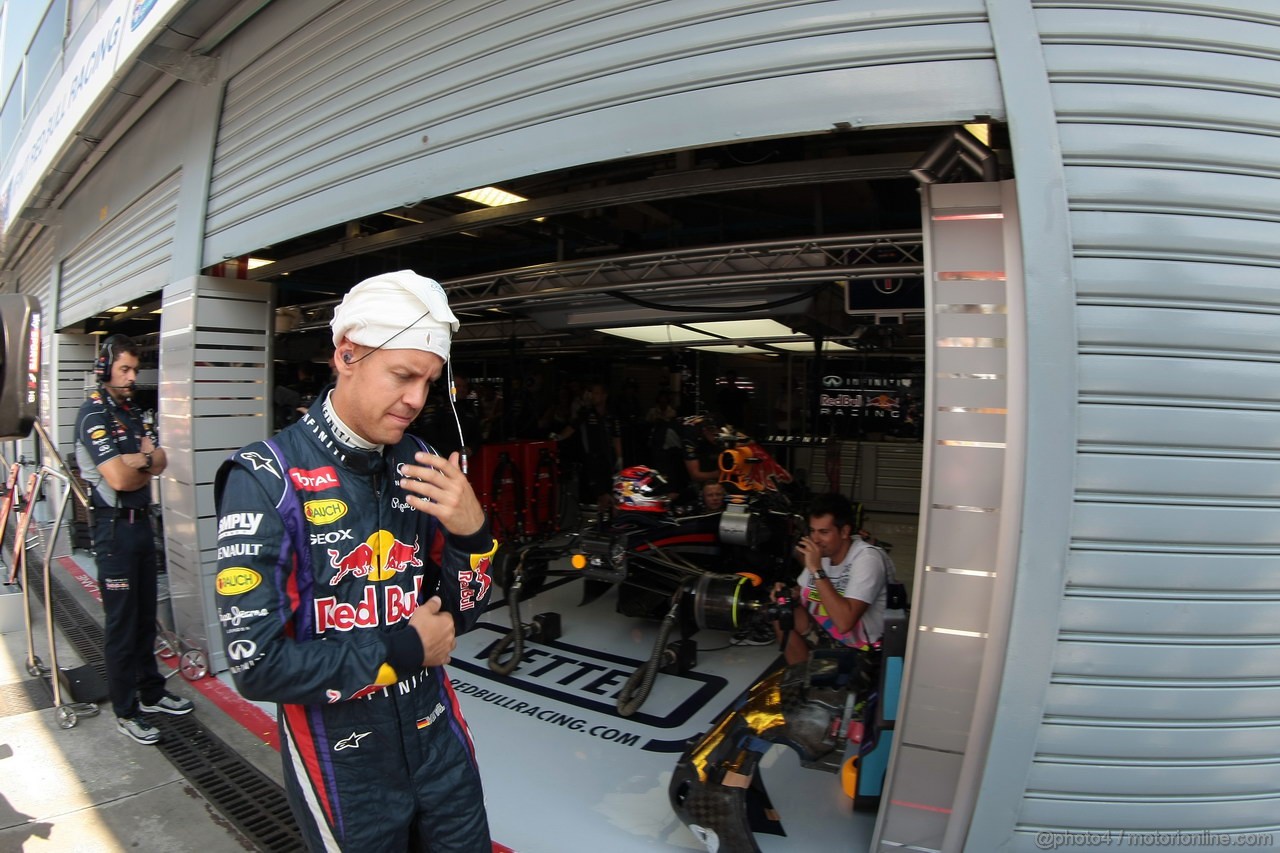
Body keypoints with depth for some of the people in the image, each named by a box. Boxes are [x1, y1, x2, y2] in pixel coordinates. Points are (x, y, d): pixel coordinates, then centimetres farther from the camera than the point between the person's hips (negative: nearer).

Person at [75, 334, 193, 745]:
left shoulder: (134, 413, 13)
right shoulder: (94, 415, -12)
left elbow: (161, 462, 4)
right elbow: (119, 478, -21)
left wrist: (135, 459, -14)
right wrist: (147, 465, -3)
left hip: (142, 522, 8)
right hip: (114, 527, -8)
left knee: (146, 615, 16)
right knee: (121, 622, 1)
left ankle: (151, 692, 29)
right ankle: (125, 712, 13)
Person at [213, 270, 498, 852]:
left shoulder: (422, 465, -4)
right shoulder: (267, 477, -18)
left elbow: (460, 617, 0)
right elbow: (256, 663, -22)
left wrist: (472, 534, -18)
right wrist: (400, 650, -15)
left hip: (438, 740, 4)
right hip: (342, 762, -4)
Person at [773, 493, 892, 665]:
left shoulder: (867, 558, -24)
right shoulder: (823, 552, -4)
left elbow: (844, 622, -35)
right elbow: (801, 590, 13)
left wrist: (817, 570, -32)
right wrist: (789, 594, -11)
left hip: (862, 648, -6)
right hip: (829, 630, 7)